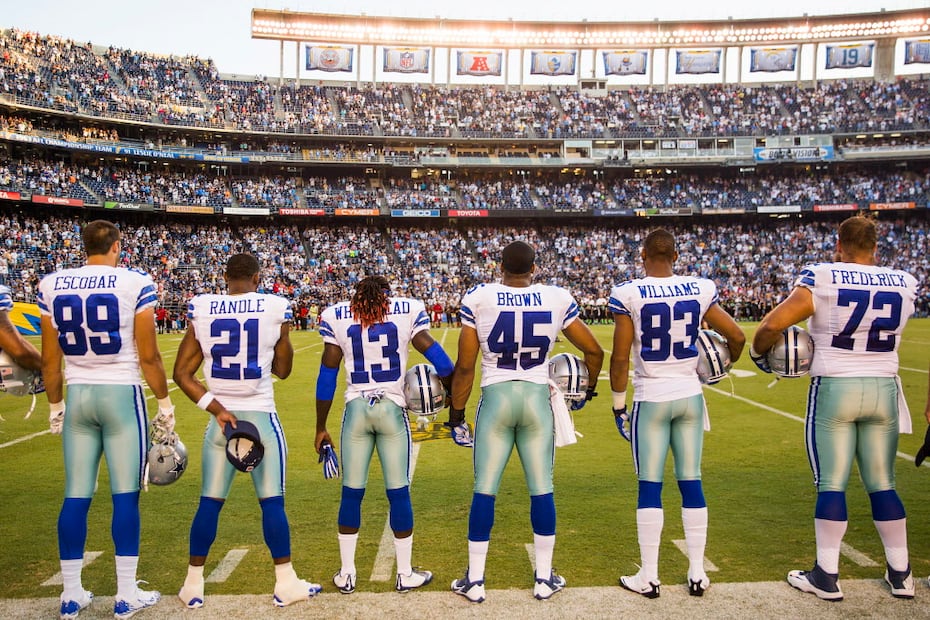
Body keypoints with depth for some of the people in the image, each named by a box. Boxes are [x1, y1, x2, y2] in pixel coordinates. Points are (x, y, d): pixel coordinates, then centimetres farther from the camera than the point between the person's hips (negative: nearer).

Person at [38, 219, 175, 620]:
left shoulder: (51, 286, 4)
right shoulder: (135, 284, -8)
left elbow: (50, 360, 7)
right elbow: (148, 357, -7)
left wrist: (55, 406, 18)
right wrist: (165, 403, 3)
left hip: (77, 396, 4)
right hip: (121, 394, -4)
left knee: (75, 496, 10)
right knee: (125, 495, 3)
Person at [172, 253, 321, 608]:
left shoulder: (200, 310, 0)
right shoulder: (275, 308, -6)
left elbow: (182, 374, -1)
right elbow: (282, 370, 5)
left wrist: (217, 409, -4)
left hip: (220, 419, 3)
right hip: (261, 417, -2)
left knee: (209, 503, 12)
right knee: (272, 502, 5)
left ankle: (193, 585, 21)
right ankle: (286, 583, 13)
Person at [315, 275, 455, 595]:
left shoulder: (336, 316, 4)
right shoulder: (408, 310, 1)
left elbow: (327, 375, 4)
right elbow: (434, 353, 0)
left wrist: (321, 427, 9)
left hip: (356, 409, 1)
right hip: (392, 409, -1)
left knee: (351, 493, 11)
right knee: (399, 492, 8)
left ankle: (347, 574, 21)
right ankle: (405, 573, 19)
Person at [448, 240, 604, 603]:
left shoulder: (478, 299, -5)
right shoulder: (557, 300, -1)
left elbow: (464, 366, -4)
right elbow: (594, 351, 7)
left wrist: (456, 410, 8)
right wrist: (590, 386, 25)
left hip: (495, 399, -1)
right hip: (537, 399, 1)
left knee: (484, 489, 8)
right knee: (542, 489, 11)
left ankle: (474, 580, 16)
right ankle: (544, 578, 21)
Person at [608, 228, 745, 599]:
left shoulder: (628, 295, -10)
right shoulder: (701, 290, -1)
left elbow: (620, 357, -10)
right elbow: (737, 338, 3)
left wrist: (619, 405, 1)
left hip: (651, 400, -3)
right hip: (690, 397, 3)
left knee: (650, 487, 5)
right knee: (691, 484, 11)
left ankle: (648, 577, 11)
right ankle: (697, 573, 19)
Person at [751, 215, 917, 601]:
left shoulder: (822, 279, -12)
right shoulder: (904, 284, 2)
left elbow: (771, 326, -14)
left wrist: (759, 355, 3)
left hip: (834, 389, -4)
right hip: (883, 389, 4)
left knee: (831, 485, 3)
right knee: (882, 484, 14)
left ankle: (826, 576, 9)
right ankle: (900, 574, 23)